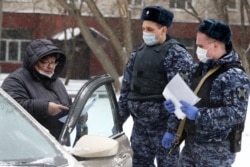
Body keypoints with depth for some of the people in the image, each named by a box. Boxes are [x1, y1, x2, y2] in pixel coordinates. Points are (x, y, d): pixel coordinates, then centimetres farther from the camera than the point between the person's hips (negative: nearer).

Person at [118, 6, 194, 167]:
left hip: (163, 122, -8)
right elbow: (127, 87, 18)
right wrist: (119, 119, 14)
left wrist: (172, 129, -23)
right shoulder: (138, 52, 13)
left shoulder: (176, 54, -12)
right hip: (140, 123, 8)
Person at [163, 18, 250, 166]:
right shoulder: (202, 67, 9)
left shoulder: (234, 75, -17)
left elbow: (237, 113, -25)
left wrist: (198, 114, -30)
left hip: (217, 149, -8)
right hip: (192, 143, 8)